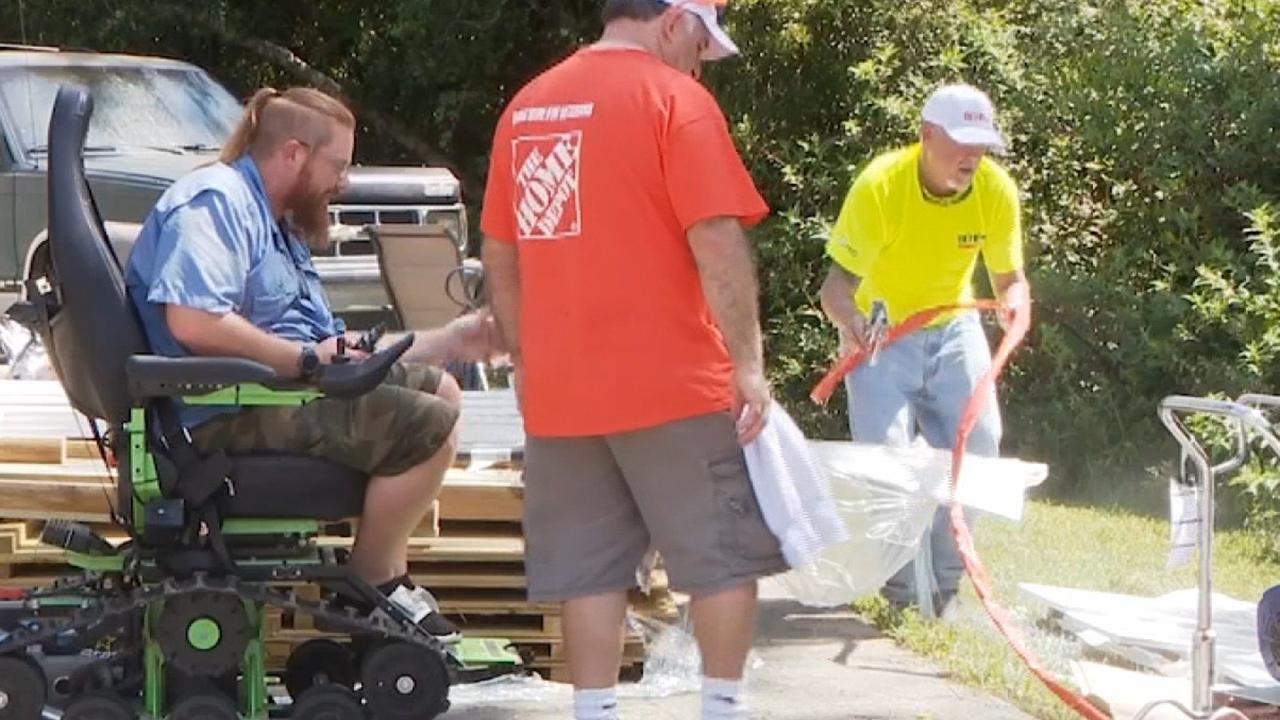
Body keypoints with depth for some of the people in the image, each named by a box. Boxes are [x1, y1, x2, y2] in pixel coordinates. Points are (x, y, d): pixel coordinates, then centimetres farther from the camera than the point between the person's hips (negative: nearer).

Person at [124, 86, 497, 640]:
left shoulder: (275, 223, 25)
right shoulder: (215, 202, -10)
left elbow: (335, 350, 24)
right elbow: (193, 322, -26)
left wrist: (450, 342, 20)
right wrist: (308, 359, -20)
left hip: (281, 390, 12)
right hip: (226, 416, -12)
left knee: (436, 388, 17)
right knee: (428, 425, -18)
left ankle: (389, 575, 9)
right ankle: (372, 586, -5)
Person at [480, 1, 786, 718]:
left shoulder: (527, 105, 12)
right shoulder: (675, 98, -8)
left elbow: (499, 255, 16)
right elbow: (717, 241, -15)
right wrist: (749, 362, -12)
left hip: (559, 389, 6)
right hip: (672, 381, -6)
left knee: (589, 569, 8)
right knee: (725, 553, 7)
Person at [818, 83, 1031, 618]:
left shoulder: (996, 191, -17)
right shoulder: (880, 187, -29)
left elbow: (1009, 278, -8)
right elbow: (838, 282, -29)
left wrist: (1013, 306, -33)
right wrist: (849, 318, -52)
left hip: (952, 328, 4)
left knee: (975, 443, -6)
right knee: (886, 453, -16)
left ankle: (944, 587, 8)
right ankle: (902, 591, -5)